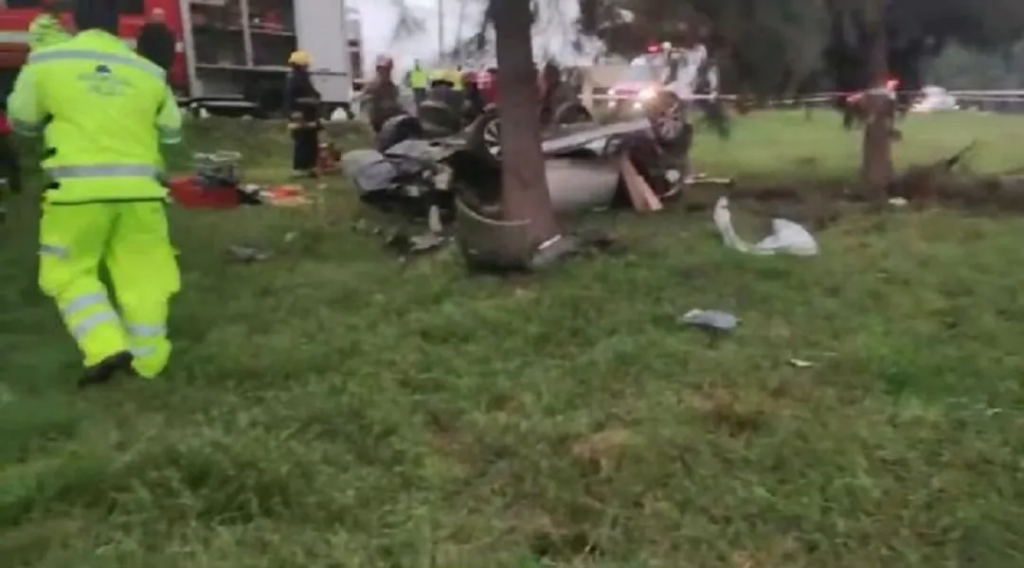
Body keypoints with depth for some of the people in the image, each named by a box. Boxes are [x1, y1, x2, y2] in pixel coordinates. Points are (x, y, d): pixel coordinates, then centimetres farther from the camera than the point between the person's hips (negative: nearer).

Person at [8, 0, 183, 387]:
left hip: (78, 188, -2)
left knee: (71, 272, 13)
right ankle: (147, 358, 18)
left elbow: (21, 121, 15)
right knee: (142, 274, 12)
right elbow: (172, 131, 18)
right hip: (139, 188, 2)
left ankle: (106, 349, -2)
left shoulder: (46, 62, 3)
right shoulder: (149, 71, 6)